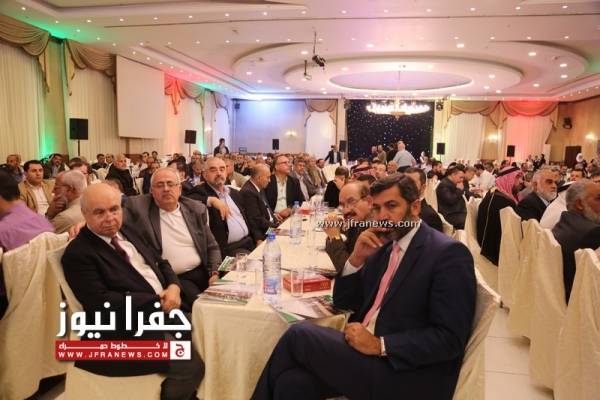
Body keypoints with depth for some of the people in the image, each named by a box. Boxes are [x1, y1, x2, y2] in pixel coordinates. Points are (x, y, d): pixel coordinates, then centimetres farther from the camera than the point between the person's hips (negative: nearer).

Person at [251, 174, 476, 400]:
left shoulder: (449, 254, -10)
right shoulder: (384, 247, 12)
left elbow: (450, 338, -15)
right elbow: (344, 302, 13)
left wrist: (379, 345, -21)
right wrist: (357, 258, -3)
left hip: (409, 375, -6)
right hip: (364, 351, 6)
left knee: (299, 336, -15)